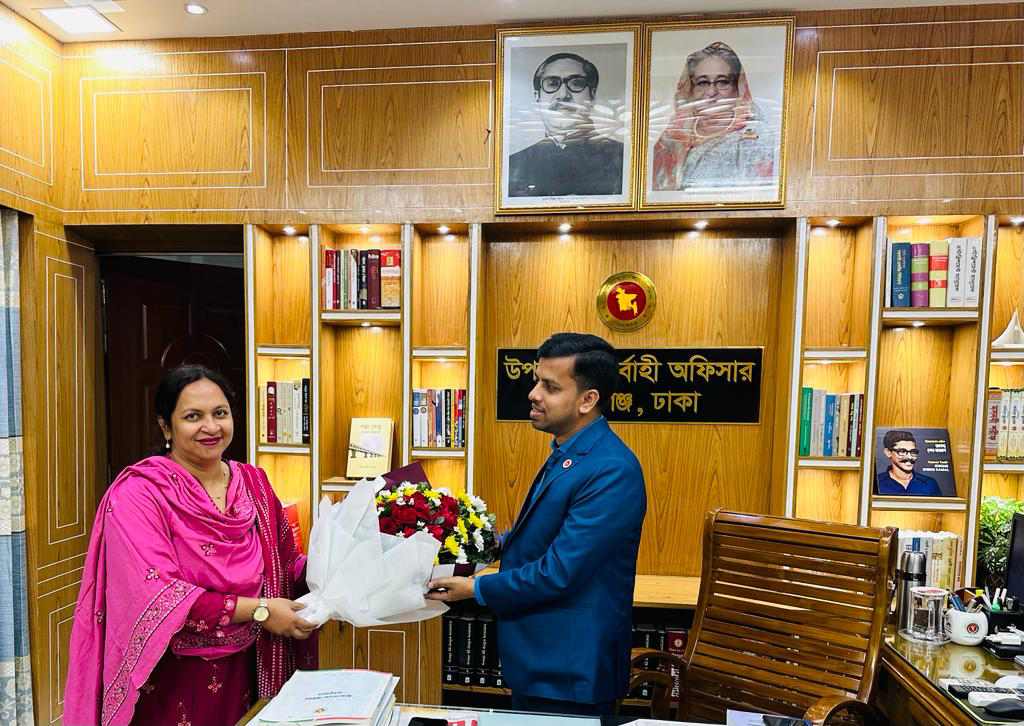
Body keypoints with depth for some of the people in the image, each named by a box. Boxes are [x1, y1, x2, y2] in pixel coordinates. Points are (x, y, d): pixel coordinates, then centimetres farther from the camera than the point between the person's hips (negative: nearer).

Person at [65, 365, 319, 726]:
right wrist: (258, 610, -24)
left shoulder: (253, 481, 0)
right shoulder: (139, 491, -15)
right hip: (173, 679, -5)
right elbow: (160, 595, -23)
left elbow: (286, 564, 4)